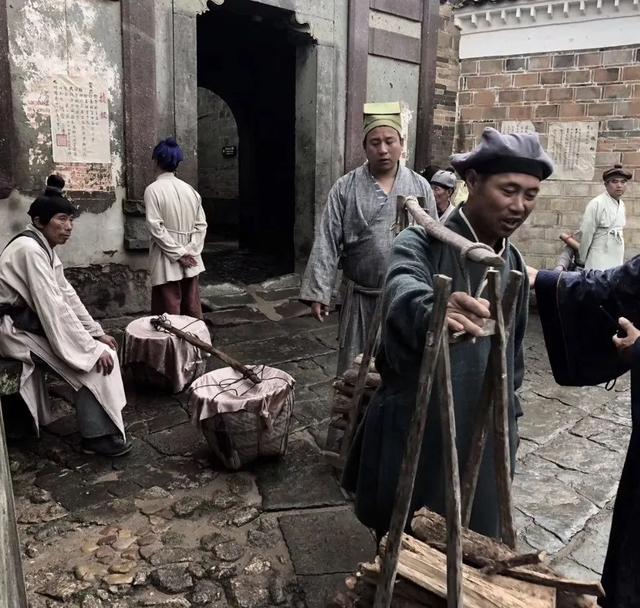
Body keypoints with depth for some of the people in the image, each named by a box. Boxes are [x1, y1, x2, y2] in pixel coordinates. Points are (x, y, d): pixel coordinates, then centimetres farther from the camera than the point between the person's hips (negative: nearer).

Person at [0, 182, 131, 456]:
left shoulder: (44, 247, 8)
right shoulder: (30, 249, -23)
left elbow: (66, 295, 8)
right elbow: (53, 307, -28)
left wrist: (97, 333, 3)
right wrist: (92, 348, -26)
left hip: (33, 322, 9)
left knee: (101, 349, 2)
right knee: (96, 362, -16)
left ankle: (101, 426, 9)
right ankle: (98, 435, -6)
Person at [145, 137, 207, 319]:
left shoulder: (153, 189, -9)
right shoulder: (189, 189, 5)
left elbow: (156, 228, -15)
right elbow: (201, 224, 1)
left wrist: (178, 254, -11)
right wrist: (190, 251, -3)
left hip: (167, 262, -4)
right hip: (191, 262, 5)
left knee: (170, 312, 2)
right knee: (193, 310, 12)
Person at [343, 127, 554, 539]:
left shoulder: (513, 263, 6)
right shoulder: (422, 245, -16)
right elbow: (404, 292, -40)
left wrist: (509, 415, 17)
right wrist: (432, 311, -62)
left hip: (483, 437, 6)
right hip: (416, 435, -5)